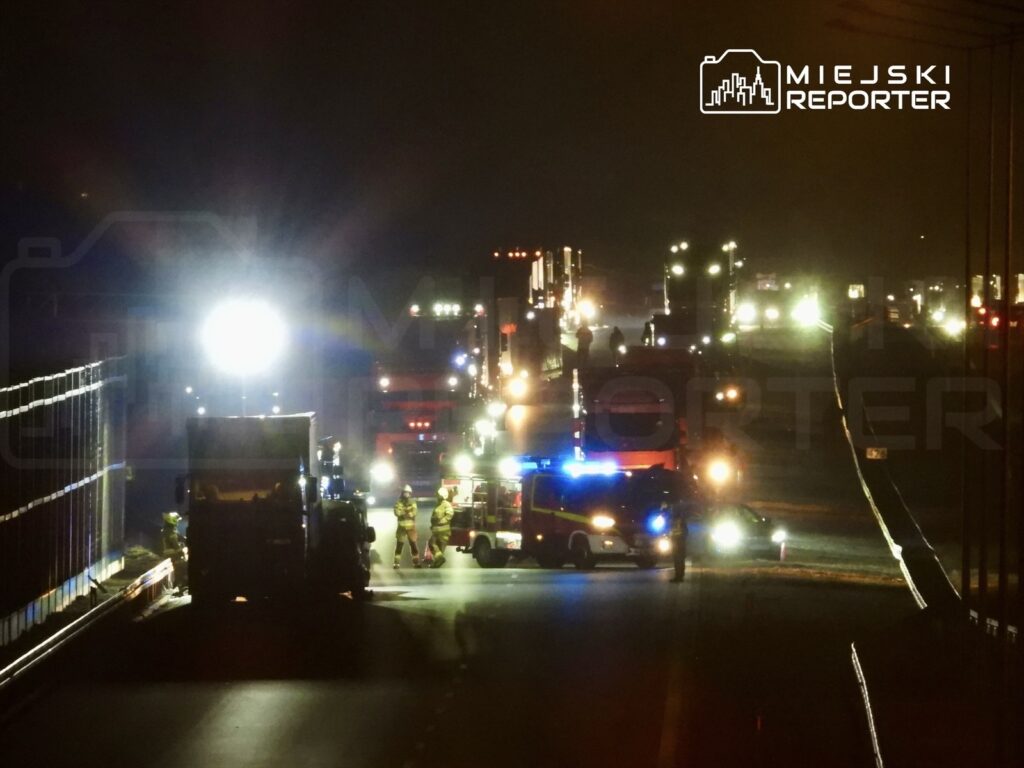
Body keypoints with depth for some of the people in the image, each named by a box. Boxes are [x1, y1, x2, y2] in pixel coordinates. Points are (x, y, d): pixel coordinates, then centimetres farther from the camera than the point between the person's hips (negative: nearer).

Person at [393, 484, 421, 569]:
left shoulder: (413, 502, 7)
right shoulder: (399, 502, 2)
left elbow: (413, 513, -9)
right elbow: (397, 512, -15)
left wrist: (404, 512, -18)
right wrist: (408, 512, -16)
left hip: (411, 526, 1)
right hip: (401, 526, -1)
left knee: (413, 544, 0)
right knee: (399, 544, -4)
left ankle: (416, 562, 5)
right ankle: (397, 562, -1)